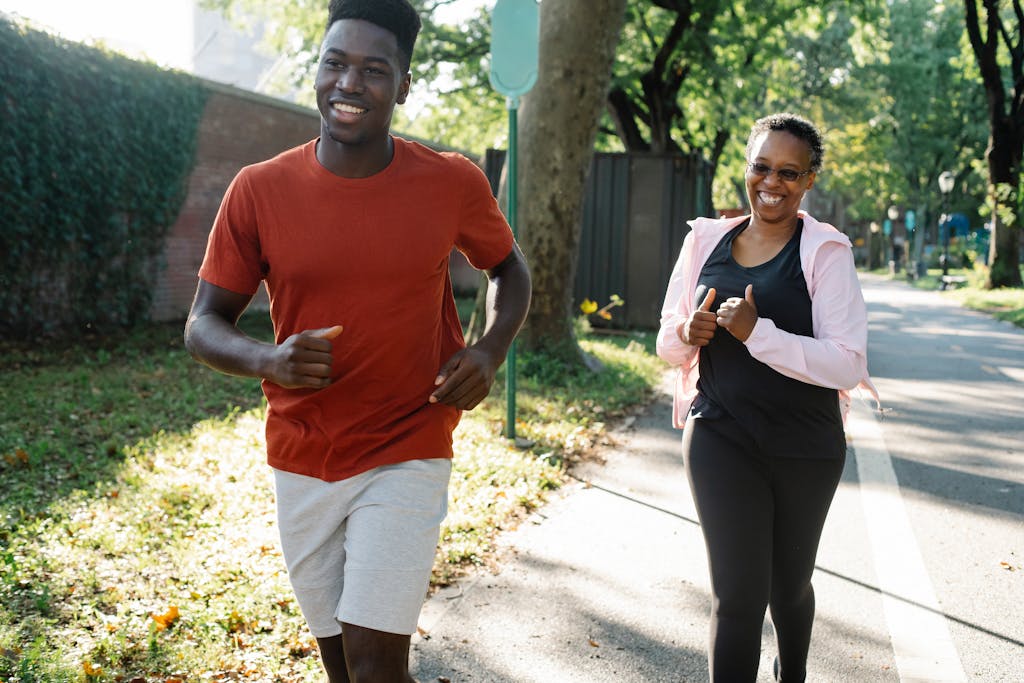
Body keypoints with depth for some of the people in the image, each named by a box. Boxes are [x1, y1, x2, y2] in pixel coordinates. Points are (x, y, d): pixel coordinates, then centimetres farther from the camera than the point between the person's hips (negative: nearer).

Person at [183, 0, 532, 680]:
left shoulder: (453, 183, -6)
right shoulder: (259, 190, -6)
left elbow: (509, 269, 11)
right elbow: (204, 325, -1)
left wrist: (491, 350, -8)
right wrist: (268, 360, -23)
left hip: (409, 456, -2)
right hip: (302, 464, 2)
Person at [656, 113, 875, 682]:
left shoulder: (826, 252, -8)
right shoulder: (706, 240, 2)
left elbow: (849, 363, -17)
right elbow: (668, 343, 9)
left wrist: (757, 332, -25)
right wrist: (688, 333, -14)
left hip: (806, 448, 0)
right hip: (721, 439, 1)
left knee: (790, 586, 19)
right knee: (738, 595, -8)